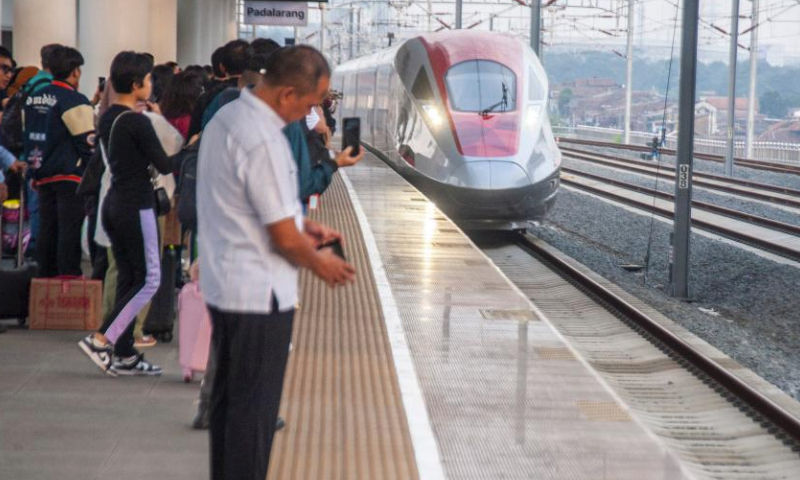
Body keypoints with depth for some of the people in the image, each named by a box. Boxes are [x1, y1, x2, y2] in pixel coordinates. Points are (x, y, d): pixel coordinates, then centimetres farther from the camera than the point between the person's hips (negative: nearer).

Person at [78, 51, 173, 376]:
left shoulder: (107, 118, 9)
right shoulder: (138, 122, -17)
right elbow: (164, 165, -15)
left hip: (113, 203, 9)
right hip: (136, 206, -9)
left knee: (127, 278, 12)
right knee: (149, 280, -1)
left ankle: (125, 355, 14)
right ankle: (101, 340, -7)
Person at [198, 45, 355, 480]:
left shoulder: (226, 118, 7)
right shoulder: (263, 141, -24)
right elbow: (284, 239, -21)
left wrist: (301, 224, 14)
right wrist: (319, 264, -2)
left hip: (222, 284, 10)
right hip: (258, 294, -10)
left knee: (228, 396, 19)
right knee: (254, 409, 1)